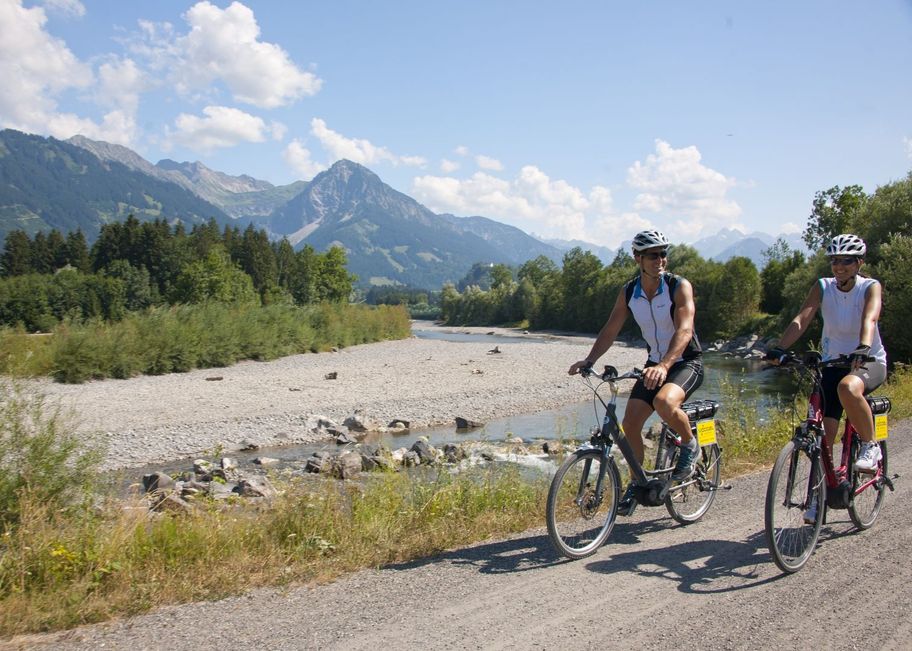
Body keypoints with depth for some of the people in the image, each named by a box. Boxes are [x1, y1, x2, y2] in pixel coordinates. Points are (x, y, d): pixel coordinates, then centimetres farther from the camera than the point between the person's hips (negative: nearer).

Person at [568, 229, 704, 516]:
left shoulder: (679, 287, -18)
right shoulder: (628, 293, -4)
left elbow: (684, 331, -30)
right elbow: (610, 330, -3)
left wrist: (664, 366, -46)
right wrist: (588, 360, -19)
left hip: (686, 362, -5)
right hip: (655, 363, 5)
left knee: (664, 401, -35)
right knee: (630, 422, -6)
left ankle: (690, 445, -4)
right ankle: (638, 483, 15)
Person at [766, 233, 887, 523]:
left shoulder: (870, 287, -9)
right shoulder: (823, 287, -3)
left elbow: (869, 319, -29)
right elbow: (801, 319, -17)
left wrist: (863, 348, -49)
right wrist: (780, 349, -34)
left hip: (868, 362, -3)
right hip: (832, 362, 3)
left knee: (847, 388, -38)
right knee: (824, 433, -6)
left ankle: (870, 445, -15)